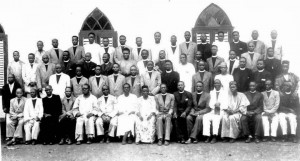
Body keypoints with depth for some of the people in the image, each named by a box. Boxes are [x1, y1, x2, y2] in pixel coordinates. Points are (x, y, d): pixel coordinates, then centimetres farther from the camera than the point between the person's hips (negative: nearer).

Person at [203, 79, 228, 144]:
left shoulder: (225, 93, 14)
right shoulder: (211, 92, 21)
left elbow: (226, 105, 3)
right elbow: (210, 104, 9)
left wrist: (220, 106, -15)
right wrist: (215, 105, -12)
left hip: (221, 111, -2)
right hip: (213, 111, 2)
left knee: (216, 118, -34)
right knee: (205, 117, -28)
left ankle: (214, 137, -37)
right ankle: (207, 137, -32)